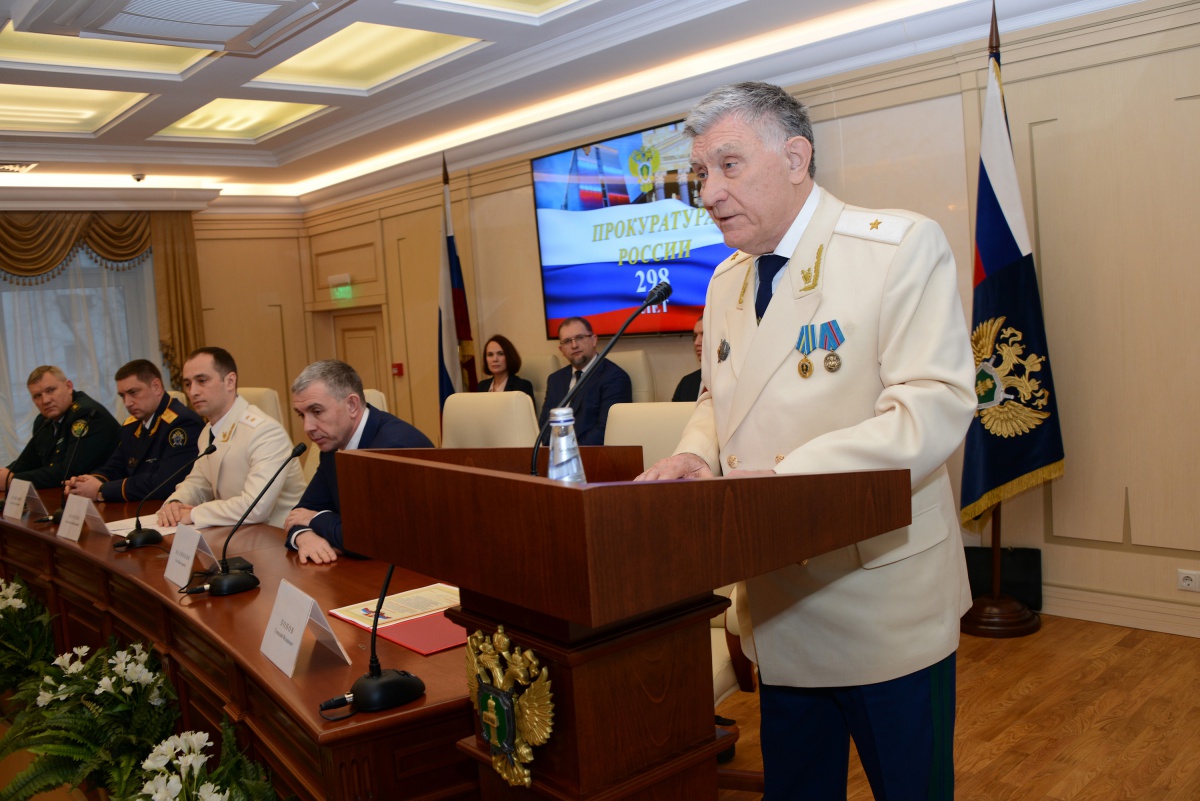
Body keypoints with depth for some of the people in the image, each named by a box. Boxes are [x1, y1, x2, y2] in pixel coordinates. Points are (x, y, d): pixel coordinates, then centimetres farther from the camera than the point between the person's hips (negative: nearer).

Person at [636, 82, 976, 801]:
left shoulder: (902, 245, -14)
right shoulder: (727, 280, 9)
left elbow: (936, 406, -22)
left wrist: (785, 474, -30)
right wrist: (697, 454, -4)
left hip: (885, 601, -6)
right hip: (780, 609, 6)